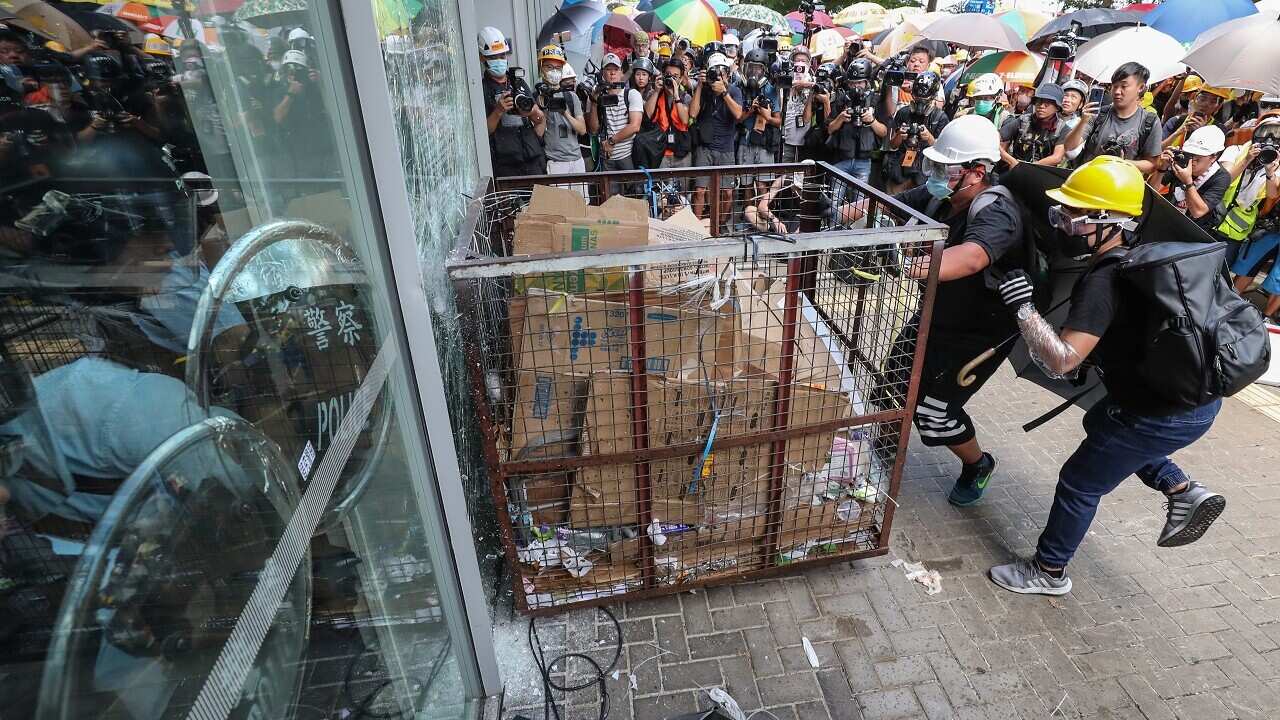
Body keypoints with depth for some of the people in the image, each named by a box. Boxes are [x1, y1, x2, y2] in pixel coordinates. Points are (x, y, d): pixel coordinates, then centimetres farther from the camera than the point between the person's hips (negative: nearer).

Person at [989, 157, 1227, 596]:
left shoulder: (1103, 282, -25)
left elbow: (1061, 362, -32)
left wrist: (1023, 308, -29)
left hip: (1166, 414, -9)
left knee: (1078, 484, 6)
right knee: (1100, 422, 33)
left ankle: (1048, 573, 24)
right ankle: (1183, 492, 24)